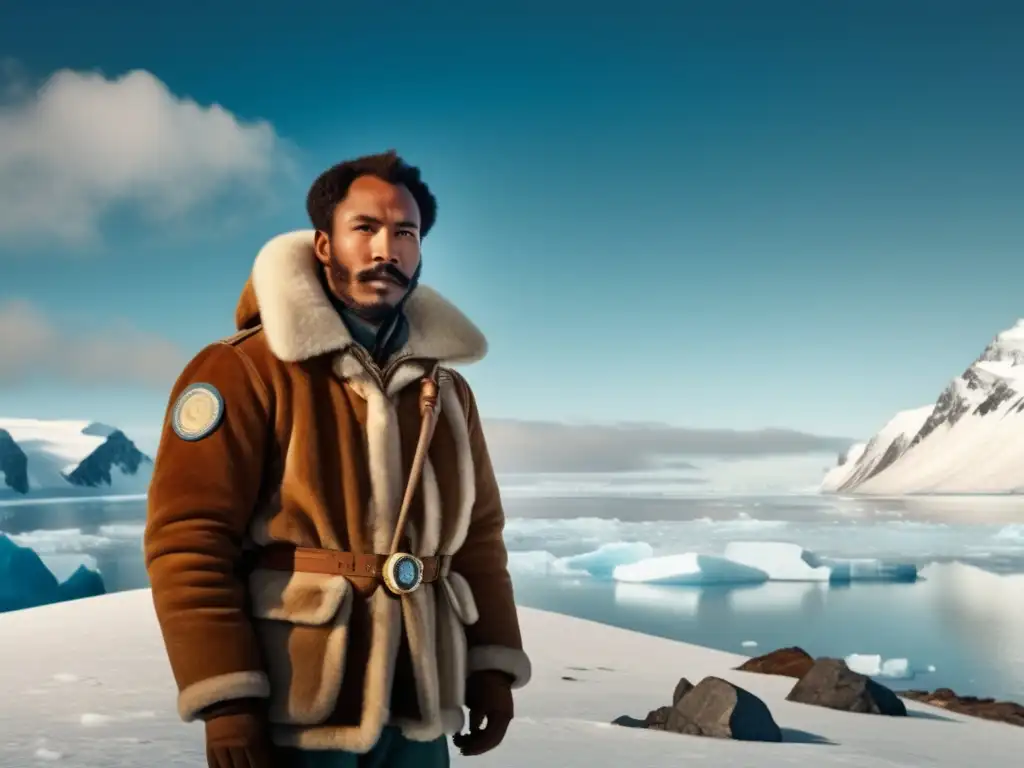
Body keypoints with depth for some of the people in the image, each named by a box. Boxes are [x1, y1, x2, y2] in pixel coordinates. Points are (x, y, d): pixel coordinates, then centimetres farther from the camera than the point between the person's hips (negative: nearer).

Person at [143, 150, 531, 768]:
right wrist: (225, 701, -17)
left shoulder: (447, 392, 11)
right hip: (294, 716, -5)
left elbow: (479, 539, 17)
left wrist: (491, 667, 9)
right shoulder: (246, 371, -7)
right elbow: (188, 537, -12)